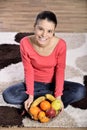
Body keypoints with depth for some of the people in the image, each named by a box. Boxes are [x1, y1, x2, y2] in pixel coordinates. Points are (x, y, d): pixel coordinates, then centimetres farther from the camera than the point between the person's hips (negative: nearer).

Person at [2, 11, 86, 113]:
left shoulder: (60, 44, -22)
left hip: (53, 83, 0)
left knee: (81, 91, -24)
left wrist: (58, 97, -22)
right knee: (7, 95, -25)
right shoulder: (25, 43, -22)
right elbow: (28, 71, -15)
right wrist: (30, 95, -22)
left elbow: (60, 70, -14)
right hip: (34, 83, 1)